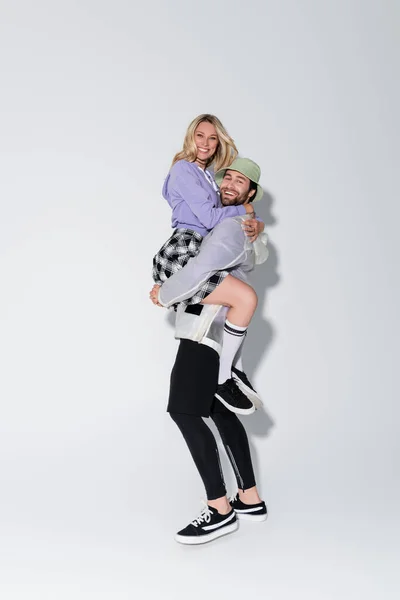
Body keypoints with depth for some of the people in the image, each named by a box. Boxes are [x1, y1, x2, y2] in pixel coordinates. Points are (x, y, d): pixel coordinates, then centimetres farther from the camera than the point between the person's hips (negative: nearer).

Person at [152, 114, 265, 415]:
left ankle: (236, 370, 25)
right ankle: (223, 379, -10)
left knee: (243, 297, 24)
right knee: (246, 297, -19)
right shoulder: (184, 169, -4)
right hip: (180, 257, -10)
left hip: (194, 258, 10)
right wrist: (244, 209, 3)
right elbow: (210, 217, -13)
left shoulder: (207, 175, 23)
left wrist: (257, 224, -5)